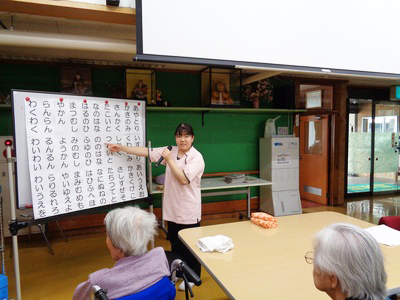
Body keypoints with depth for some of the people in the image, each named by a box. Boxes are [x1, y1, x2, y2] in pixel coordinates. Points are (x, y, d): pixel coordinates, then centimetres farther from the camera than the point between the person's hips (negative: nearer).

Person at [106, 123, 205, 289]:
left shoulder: (197, 157, -14)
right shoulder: (171, 151, 1)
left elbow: (183, 179, -22)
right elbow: (146, 152, 0)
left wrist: (169, 160, -21)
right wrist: (120, 147, -2)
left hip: (188, 210, -5)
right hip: (172, 208, 6)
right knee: (174, 243, 20)